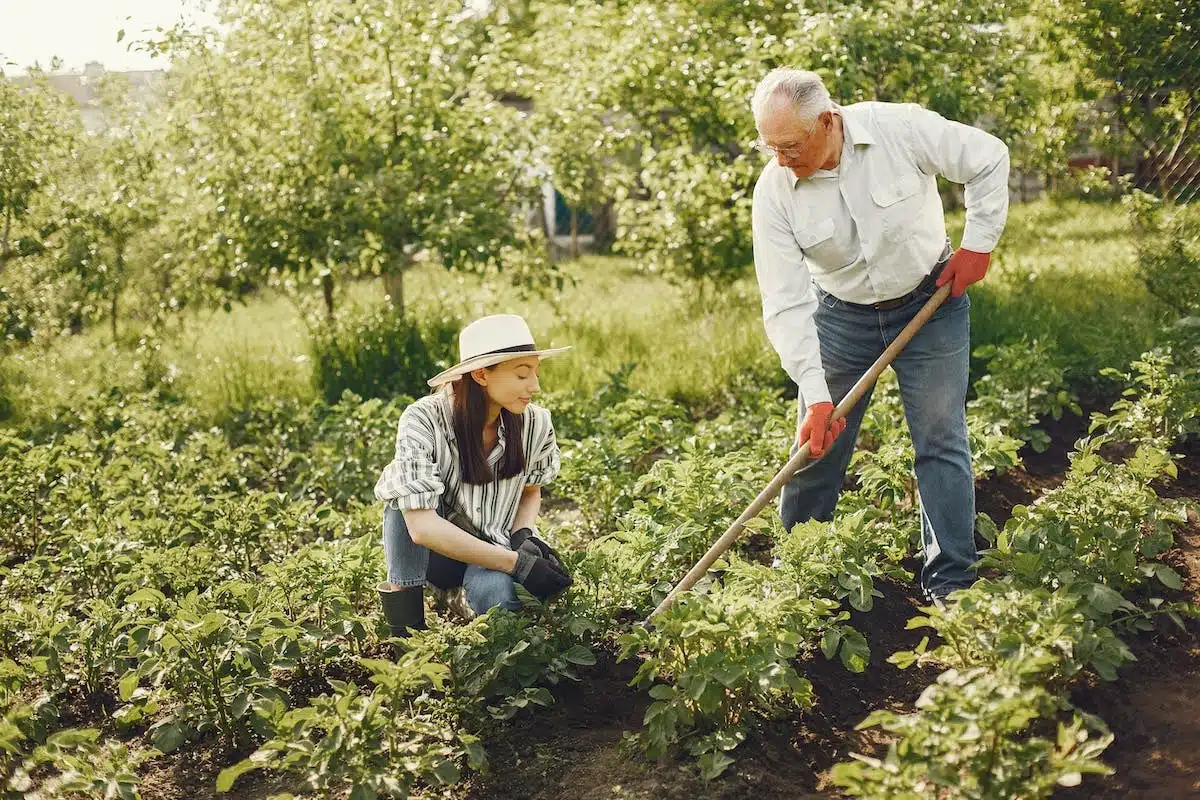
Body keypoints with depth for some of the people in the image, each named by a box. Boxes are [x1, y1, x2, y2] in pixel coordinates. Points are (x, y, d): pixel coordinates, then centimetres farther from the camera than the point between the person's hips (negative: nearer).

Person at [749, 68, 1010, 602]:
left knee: (941, 442, -1)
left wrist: (978, 242, -8)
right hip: (841, 314, 1)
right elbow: (786, 305, -21)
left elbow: (990, 159, -7)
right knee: (816, 447, 3)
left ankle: (950, 584, 9)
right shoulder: (774, 191, -19)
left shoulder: (901, 129, -23)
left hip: (931, 302, -1)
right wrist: (815, 395, -27)